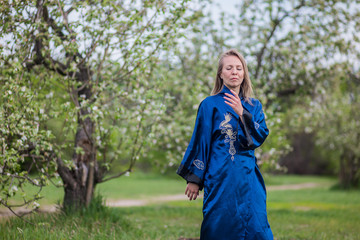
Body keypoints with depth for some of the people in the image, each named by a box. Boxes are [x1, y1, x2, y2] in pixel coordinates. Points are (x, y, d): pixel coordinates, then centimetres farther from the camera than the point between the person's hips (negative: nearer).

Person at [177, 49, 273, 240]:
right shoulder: (210, 104, 1)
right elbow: (200, 141, 0)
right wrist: (194, 178, -3)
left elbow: (261, 136, -1)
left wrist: (242, 114, -15)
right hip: (220, 177, -3)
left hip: (248, 177, 3)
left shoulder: (254, 106, 12)